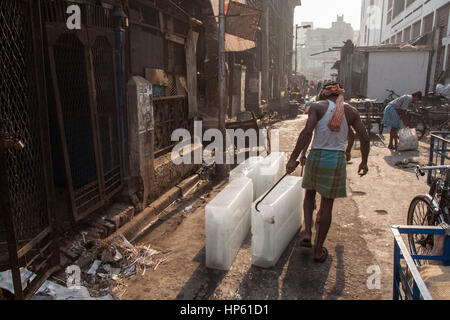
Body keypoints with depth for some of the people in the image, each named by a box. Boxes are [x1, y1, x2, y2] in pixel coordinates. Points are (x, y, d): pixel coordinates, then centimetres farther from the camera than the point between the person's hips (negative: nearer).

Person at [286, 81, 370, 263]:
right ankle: (318, 251, 20)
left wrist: (293, 159, -16)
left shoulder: (317, 107, -3)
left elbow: (307, 132, -16)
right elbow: (365, 138, 5)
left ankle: (307, 234, 12)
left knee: (310, 193, 26)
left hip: (317, 158, -1)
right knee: (327, 206, 11)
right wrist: (364, 162, 18)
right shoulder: (351, 112, 5)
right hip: (337, 161, 1)